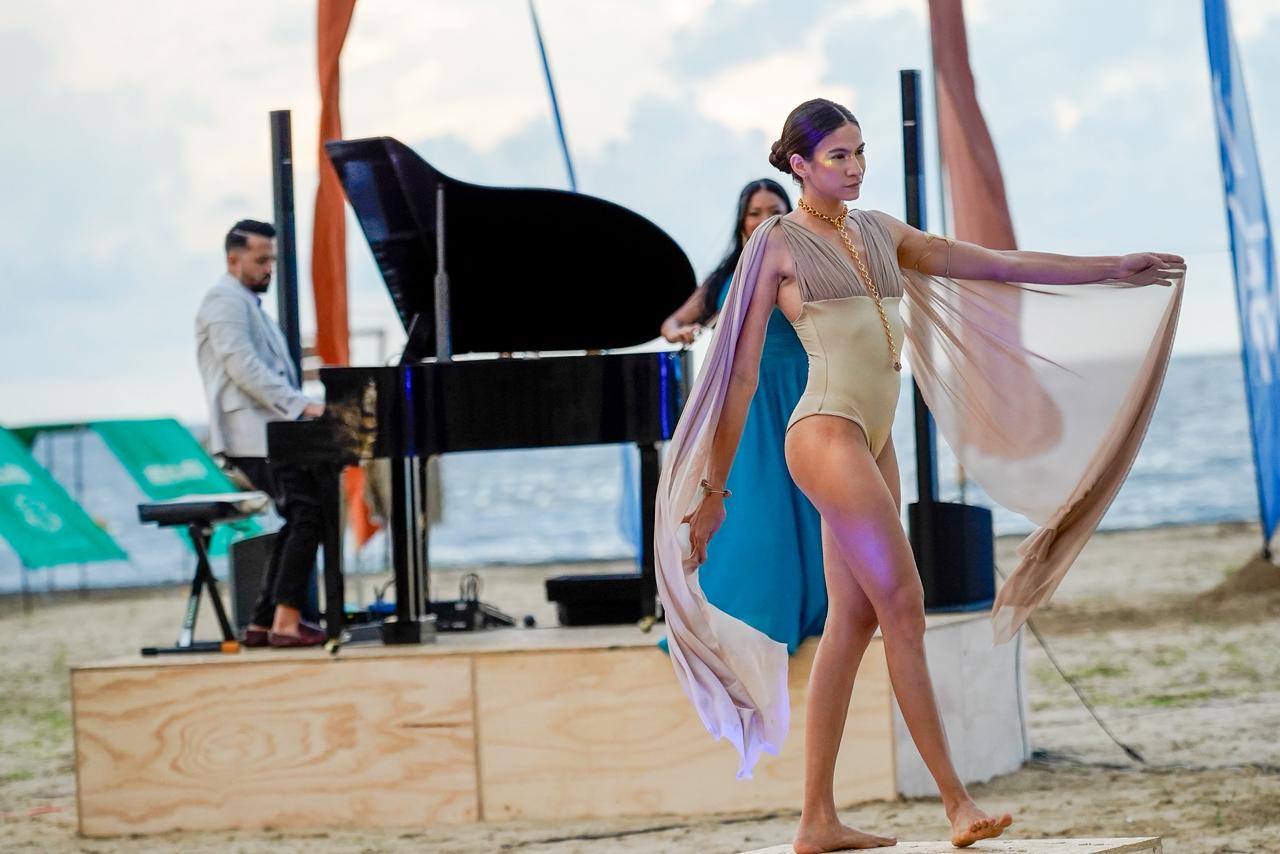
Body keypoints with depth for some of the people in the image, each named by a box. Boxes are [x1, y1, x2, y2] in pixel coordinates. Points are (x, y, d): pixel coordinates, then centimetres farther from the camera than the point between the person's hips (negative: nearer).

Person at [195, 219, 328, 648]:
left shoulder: (249, 303, 25)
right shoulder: (225, 301, -8)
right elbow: (245, 369, -19)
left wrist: (300, 408, 11)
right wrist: (301, 406, -24)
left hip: (266, 431, 11)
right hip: (253, 433, -11)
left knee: (299, 519, 10)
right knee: (308, 513, -18)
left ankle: (263, 624, 11)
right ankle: (286, 622, -22)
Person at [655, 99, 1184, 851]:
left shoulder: (879, 233, 17)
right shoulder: (778, 244, -1)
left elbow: (995, 266, 18)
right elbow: (740, 371, 0)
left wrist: (1112, 270, 14)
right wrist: (715, 487, -1)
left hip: (875, 444, 7)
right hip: (826, 434, -7)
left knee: (853, 624, 5)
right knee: (904, 608, -10)